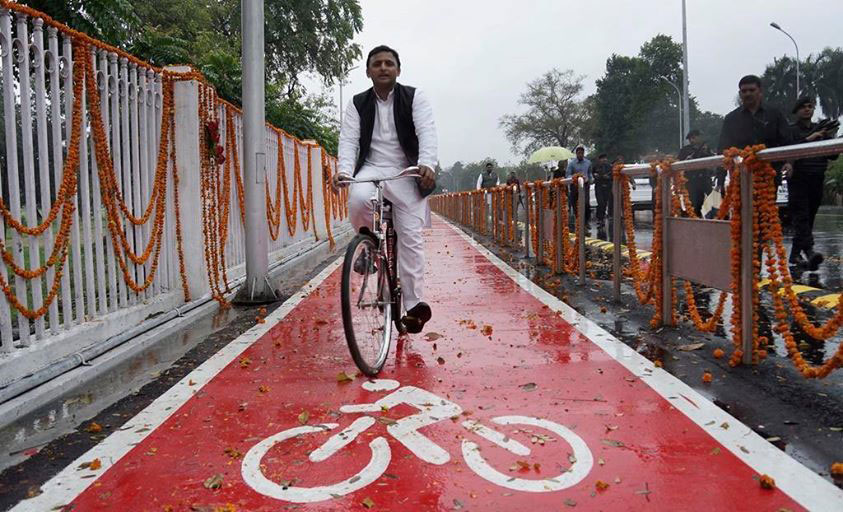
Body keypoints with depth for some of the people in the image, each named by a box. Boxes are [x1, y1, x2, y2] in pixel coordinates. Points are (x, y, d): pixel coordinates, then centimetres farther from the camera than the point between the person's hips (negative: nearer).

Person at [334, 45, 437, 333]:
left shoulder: (414, 98, 1)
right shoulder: (358, 103, 7)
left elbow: (427, 133, -14)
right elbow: (349, 139, -3)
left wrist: (427, 164, -34)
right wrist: (344, 170, -24)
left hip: (406, 174, -1)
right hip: (372, 170, 1)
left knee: (410, 238, -8)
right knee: (357, 198, -34)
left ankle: (414, 303, -3)